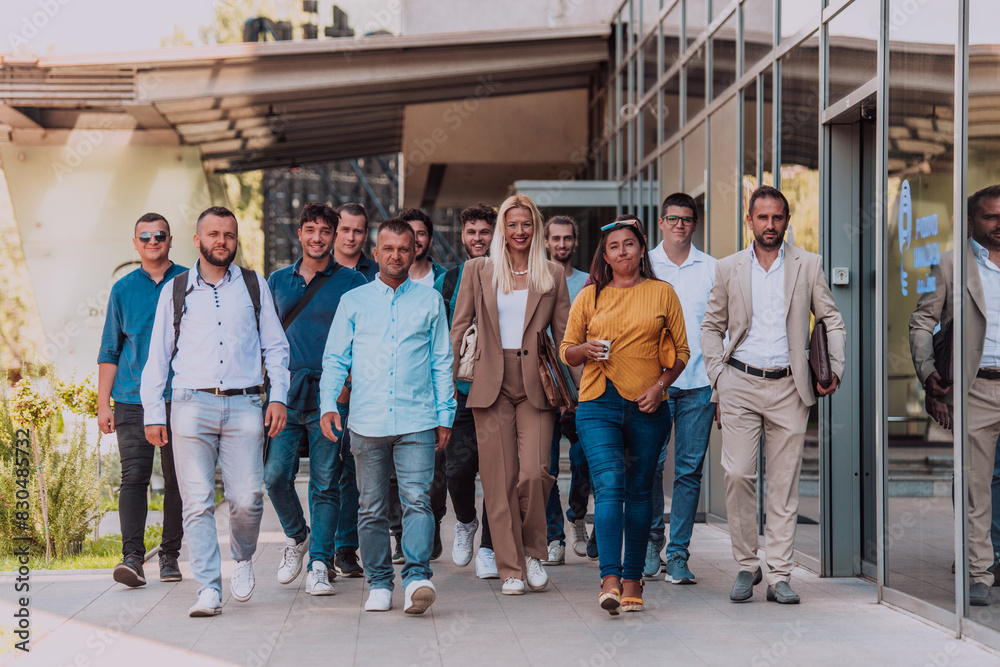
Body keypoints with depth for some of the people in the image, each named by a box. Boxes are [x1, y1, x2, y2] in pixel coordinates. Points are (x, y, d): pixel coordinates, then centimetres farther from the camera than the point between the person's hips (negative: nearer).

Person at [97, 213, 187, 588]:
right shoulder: (123, 289, 10)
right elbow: (109, 351, 12)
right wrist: (102, 404, 6)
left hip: (179, 398, 0)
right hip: (131, 400, 0)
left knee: (177, 480, 4)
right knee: (134, 476, -8)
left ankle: (170, 554, 14)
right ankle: (132, 557, -12)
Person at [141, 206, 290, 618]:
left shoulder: (255, 287, 14)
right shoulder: (175, 291, 13)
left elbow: (276, 347, 16)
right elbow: (158, 356, 14)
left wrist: (279, 396, 3)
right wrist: (153, 413, 7)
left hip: (244, 405, 0)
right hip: (192, 405, 0)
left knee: (246, 499, -8)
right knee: (197, 502, -6)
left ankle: (243, 557, 22)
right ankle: (208, 590, -4)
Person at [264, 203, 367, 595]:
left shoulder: (351, 282, 5)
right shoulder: (278, 281, 14)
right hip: (286, 392, 2)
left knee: (325, 483, -2)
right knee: (275, 475, -6)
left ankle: (319, 564, 4)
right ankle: (296, 536, 20)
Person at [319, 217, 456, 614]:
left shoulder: (430, 301, 12)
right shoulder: (353, 302, 12)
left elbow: (441, 362, 13)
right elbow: (335, 359, 10)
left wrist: (445, 416, 8)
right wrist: (328, 404, -5)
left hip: (417, 421, -1)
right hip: (367, 422, 1)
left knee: (417, 500, -14)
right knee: (372, 508, 5)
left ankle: (416, 577, -19)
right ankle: (379, 584, 13)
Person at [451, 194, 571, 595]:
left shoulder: (553, 275, 10)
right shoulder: (478, 271, 8)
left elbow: (564, 335, 10)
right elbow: (458, 326, 7)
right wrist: (448, 379, -2)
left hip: (536, 386, 0)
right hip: (492, 385, 0)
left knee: (533, 473, -13)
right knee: (499, 481, 0)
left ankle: (534, 551, 12)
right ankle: (510, 568, 10)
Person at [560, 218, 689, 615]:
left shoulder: (662, 293, 8)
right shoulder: (590, 296, 9)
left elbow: (682, 351, 9)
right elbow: (566, 351, 14)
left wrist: (660, 385, -6)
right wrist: (585, 350, -8)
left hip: (648, 407, 1)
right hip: (598, 406, -1)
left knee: (639, 491, 7)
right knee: (608, 484, -16)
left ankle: (632, 579, 16)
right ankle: (610, 580, -22)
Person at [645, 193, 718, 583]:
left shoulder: (711, 269, 9)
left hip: (699, 383, 1)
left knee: (689, 470, 0)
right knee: (650, 465, -4)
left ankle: (678, 554, 7)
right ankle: (652, 539, 17)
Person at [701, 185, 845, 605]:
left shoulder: (808, 266, 6)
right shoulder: (728, 268, 8)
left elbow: (832, 319, 10)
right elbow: (712, 326, 12)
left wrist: (835, 370, -2)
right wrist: (718, 379, 3)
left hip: (788, 387, 0)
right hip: (740, 384, 0)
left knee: (784, 483, 1)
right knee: (738, 475, -9)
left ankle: (779, 576, 6)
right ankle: (746, 566, 6)